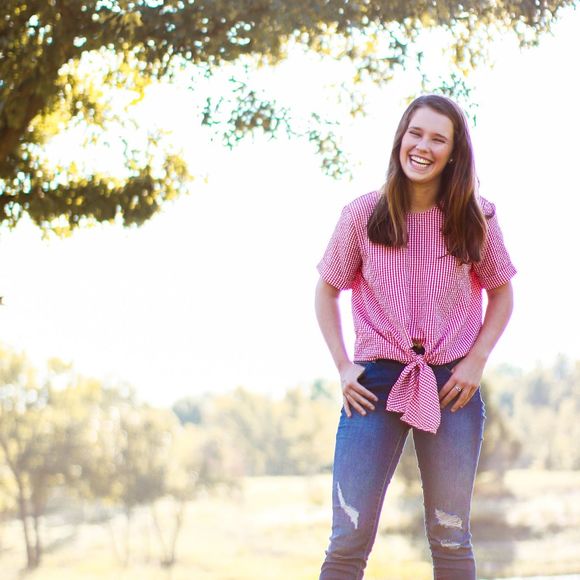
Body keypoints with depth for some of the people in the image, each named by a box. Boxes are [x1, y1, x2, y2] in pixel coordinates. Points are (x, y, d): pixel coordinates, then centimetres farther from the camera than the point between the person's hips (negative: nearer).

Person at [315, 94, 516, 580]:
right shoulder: (363, 216, -2)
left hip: (451, 386, 1)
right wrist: (343, 365, -1)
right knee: (349, 540, -4)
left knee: (451, 540, 9)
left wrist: (477, 361, -2)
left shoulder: (475, 219, 0)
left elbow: (501, 293, 11)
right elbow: (327, 289, 9)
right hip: (376, 382, -1)